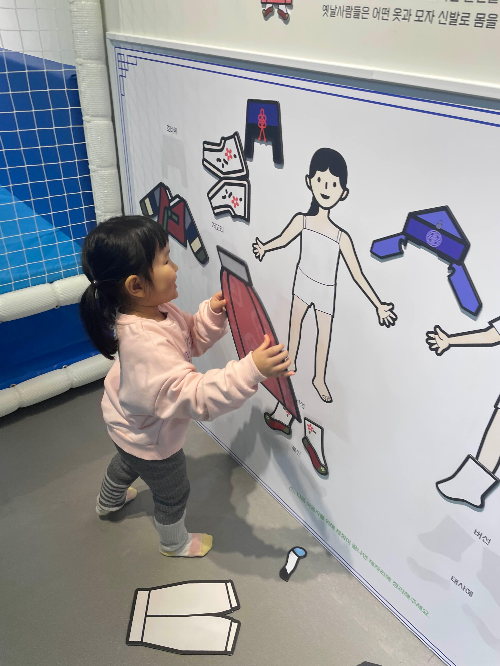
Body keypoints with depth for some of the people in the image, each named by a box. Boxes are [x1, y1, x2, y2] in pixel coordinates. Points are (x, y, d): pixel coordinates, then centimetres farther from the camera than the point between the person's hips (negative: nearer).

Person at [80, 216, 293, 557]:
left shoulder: (154, 308, -18)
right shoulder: (147, 344, -46)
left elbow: (192, 339, -4)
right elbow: (197, 397, -48)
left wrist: (213, 313, -22)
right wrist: (252, 369, -58)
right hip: (151, 439, -8)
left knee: (129, 461, 39)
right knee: (174, 493, 22)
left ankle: (109, 501, 73)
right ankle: (175, 543, 55)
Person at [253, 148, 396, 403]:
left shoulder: (342, 237, -24)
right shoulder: (302, 220, -20)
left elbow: (357, 274, -18)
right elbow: (282, 239, -2)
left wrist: (378, 306, -18)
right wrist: (264, 247, -21)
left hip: (325, 291, -1)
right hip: (303, 282, 2)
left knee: (324, 334, 10)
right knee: (295, 321, 19)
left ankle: (319, 379, 32)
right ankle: (290, 364, 43)